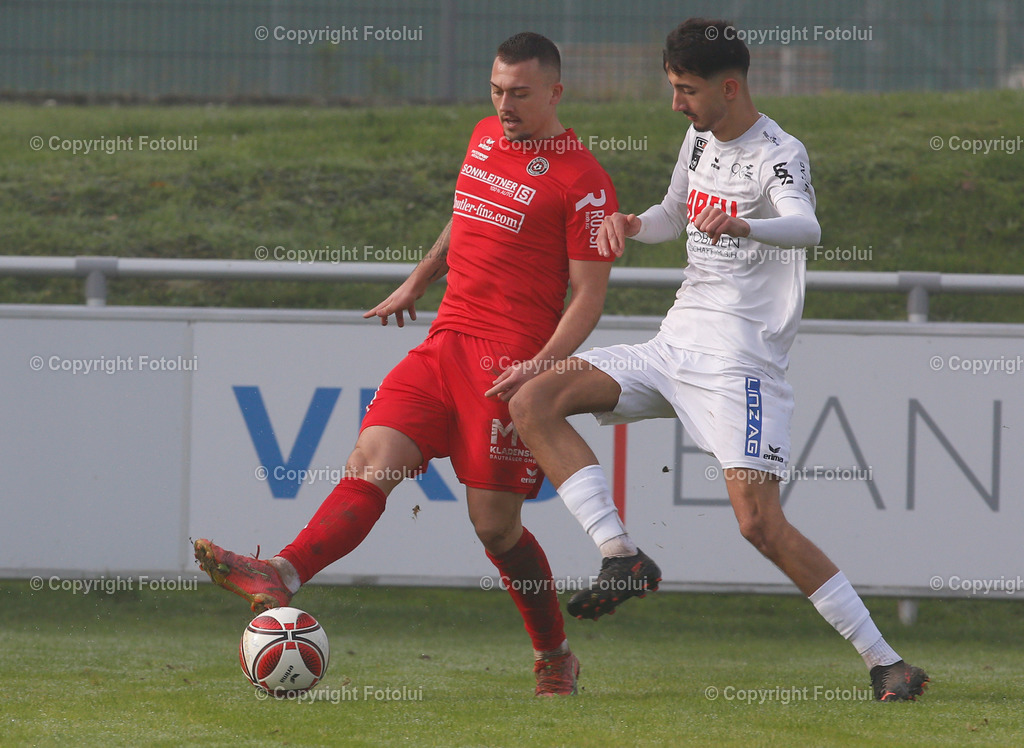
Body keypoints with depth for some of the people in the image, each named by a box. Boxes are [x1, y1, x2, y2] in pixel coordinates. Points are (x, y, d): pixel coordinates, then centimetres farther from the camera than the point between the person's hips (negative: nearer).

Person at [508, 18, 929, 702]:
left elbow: (806, 228, -34)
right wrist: (629, 224, 6)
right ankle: (621, 556, -11)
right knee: (534, 402, -6)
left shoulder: (778, 155, -13)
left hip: (741, 360, -8)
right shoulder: (702, 137, 12)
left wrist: (742, 225, -55)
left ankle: (884, 661, -11)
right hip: (675, 347, 8)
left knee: (760, 524, -19)